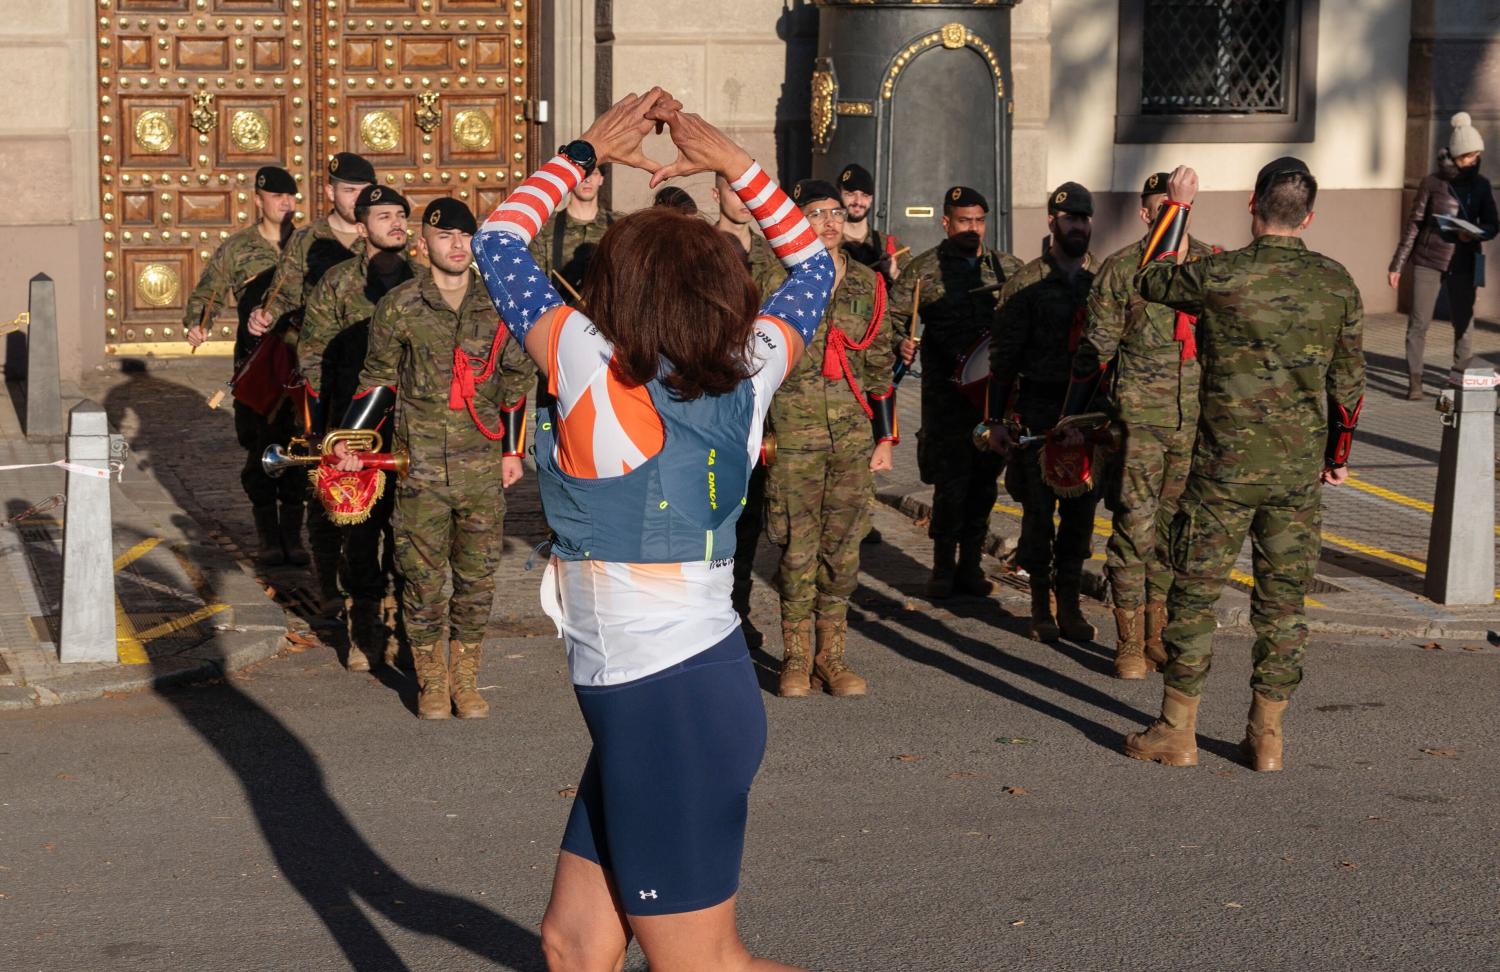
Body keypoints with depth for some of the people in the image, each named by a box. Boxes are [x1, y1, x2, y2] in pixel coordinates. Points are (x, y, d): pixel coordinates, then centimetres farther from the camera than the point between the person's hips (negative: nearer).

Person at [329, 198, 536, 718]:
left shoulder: (498, 306, 5)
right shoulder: (398, 307, -1)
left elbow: (516, 381, 14)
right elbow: (379, 380, 7)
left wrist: (513, 450, 13)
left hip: (483, 468, 2)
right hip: (421, 468, -2)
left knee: (478, 576, 7)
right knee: (424, 579, 3)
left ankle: (466, 679, 22)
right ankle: (431, 684, 17)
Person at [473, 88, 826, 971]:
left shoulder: (592, 375, -12)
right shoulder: (748, 375, 3)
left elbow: (499, 241, 2)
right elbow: (813, 265, 21)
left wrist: (586, 152, 12)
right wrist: (730, 161, 17)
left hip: (663, 704, -8)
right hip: (703, 683, 8)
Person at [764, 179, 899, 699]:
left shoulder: (867, 284, 11)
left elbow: (880, 365, 15)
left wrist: (886, 437, 11)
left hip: (853, 436, 3)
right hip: (793, 435, -3)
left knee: (843, 548, 6)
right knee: (797, 549, -1)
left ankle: (831, 656, 15)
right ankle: (795, 660, 10)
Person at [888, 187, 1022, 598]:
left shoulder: (1008, 268, 10)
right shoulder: (924, 269, 2)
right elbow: (894, 315, -1)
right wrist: (902, 344, -21)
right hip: (947, 392, -3)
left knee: (984, 479, 8)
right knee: (951, 480, -6)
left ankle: (971, 563, 20)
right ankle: (943, 568, 7)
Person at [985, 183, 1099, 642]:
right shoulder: (1027, 281, -2)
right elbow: (1004, 354, -2)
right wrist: (996, 419, -6)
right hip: (1039, 410, -3)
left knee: (1081, 509, 5)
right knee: (1039, 509, 2)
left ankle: (1070, 601, 15)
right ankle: (1041, 604, 13)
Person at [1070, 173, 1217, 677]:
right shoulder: (1120, 269, -1)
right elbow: (1097, 346, 2)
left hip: (1198, 419, 3)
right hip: (1140, 414, -3)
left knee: (1176, 532, 9)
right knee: (1135, 528, -4)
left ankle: (1160, 637, 20)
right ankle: (1129, 646, 5)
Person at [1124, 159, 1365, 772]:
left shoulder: (1218, 275, -11)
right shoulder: (1337, 284, 0)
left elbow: (1150, 280, 9)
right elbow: (1348, 382, 8)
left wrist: (1176, 207, 19)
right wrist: (1337, 454, 21)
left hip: (1225, 467, -3)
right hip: (1299, 471, 3)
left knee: (1195, 595, 6)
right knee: (1283, 601, 10)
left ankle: (1177, 733, 11)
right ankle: (1267, 737, 14)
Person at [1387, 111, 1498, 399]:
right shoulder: (1433, 183, -4)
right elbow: (1414, 224, -1)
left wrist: (1476, 234, -14)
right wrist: (1397, 264, -2)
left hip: (1463, 265, 2)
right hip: (1428, 261, -2)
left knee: (1464, 323, 2)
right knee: (1419, 323, -2)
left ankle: (1463, 376, 14)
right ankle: (1414, 380, 3)